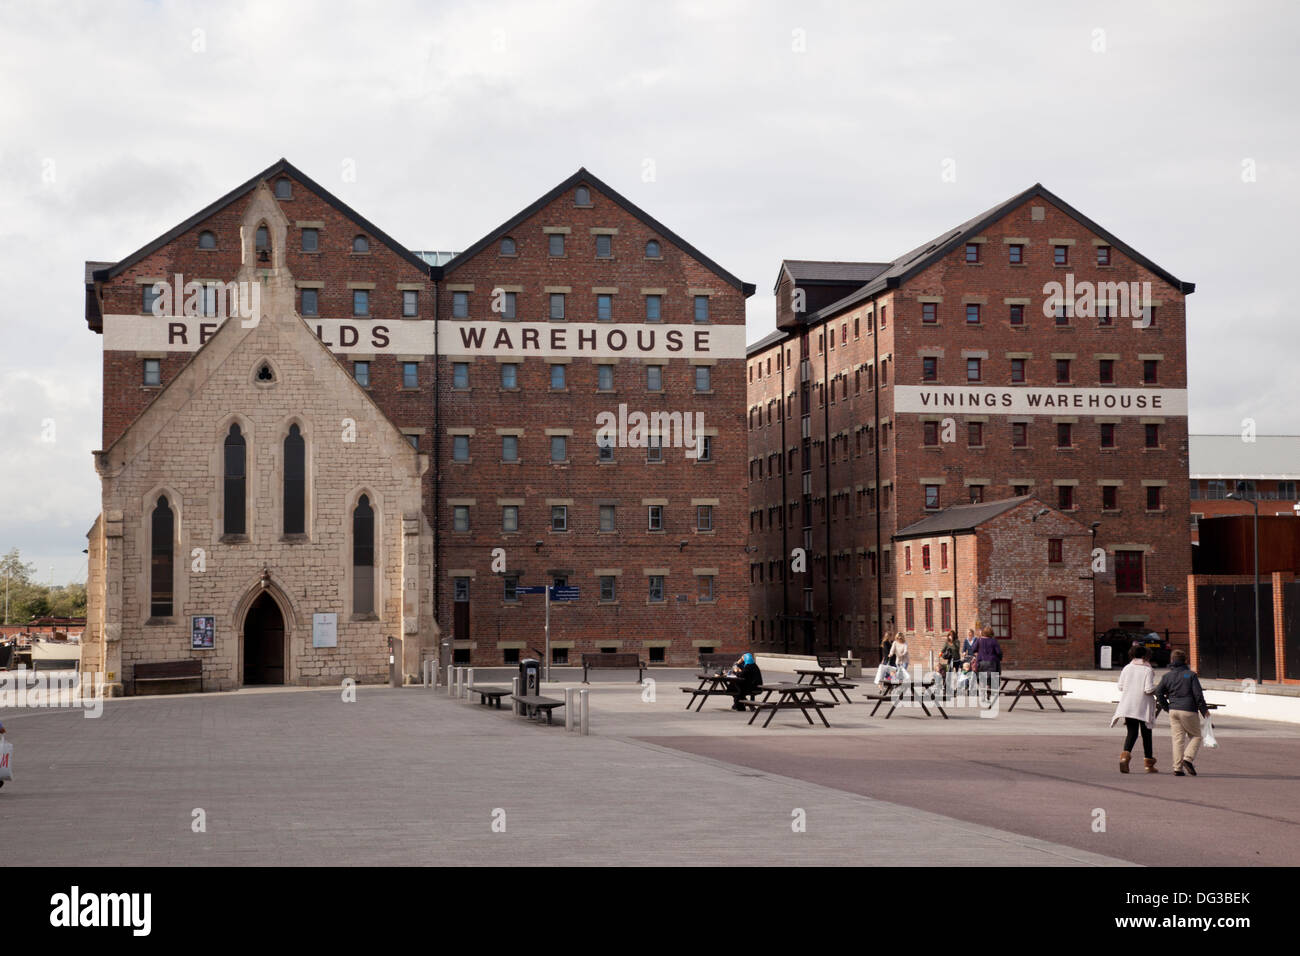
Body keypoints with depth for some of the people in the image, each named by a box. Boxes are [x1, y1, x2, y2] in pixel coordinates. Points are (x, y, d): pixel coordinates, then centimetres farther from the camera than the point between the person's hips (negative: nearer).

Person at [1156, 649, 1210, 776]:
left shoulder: (1167, 676, 6)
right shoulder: (1191, 675, -5)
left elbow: (1158, 692, 4)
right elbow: (1198, 694, -7)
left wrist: (1166, 707, 15)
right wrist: (1204, 709, 3)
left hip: (1173, 711, 4)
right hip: (1189, 711, -4)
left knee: (1178, 738, 6)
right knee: (1196, 736, 11)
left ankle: (1177, 768, 0)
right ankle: (1187, 758, -11)